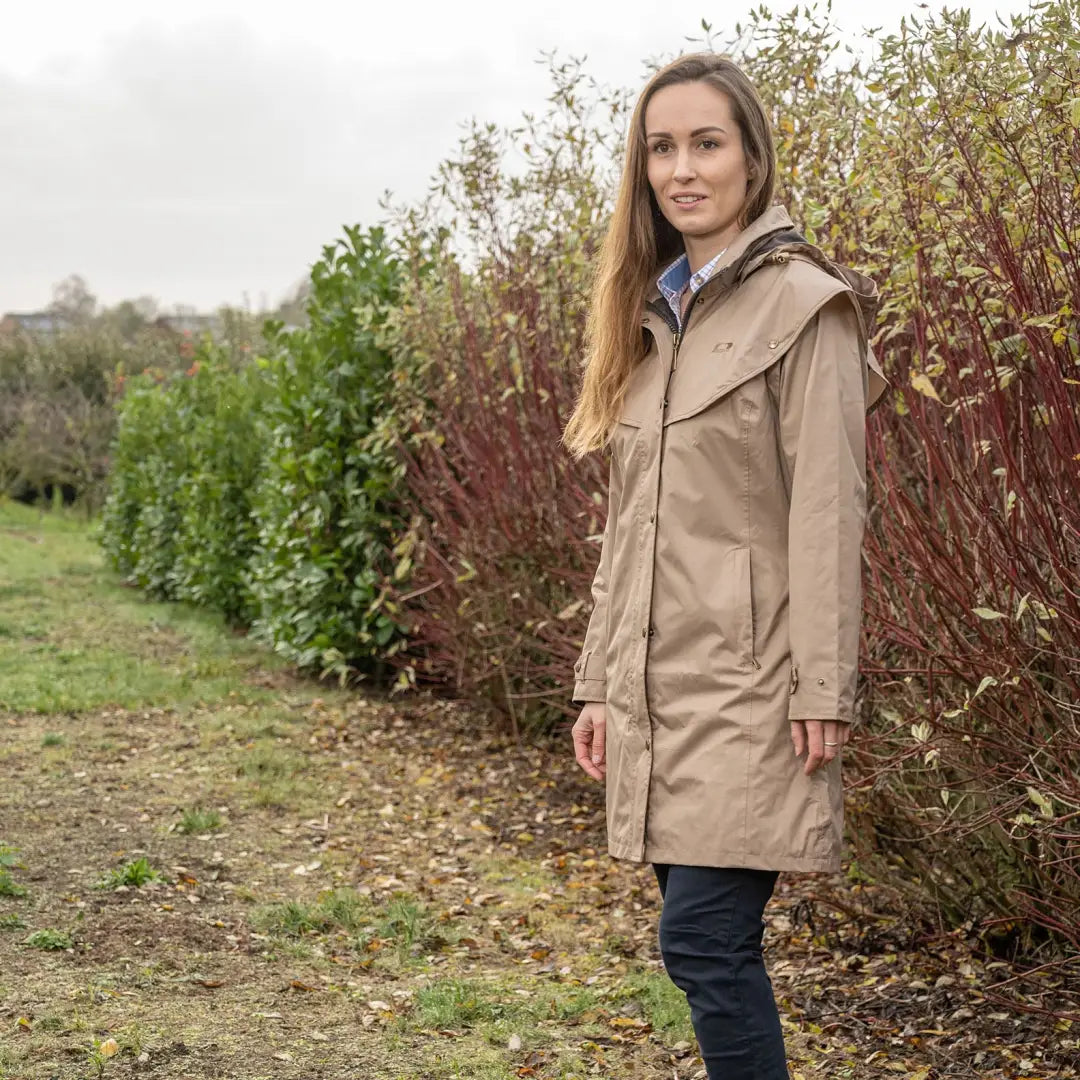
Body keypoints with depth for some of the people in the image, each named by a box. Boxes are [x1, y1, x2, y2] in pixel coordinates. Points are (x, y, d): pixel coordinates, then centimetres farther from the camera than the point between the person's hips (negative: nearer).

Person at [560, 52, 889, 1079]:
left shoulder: (803, 303, -7)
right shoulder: (652, 313, 15)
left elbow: (826, 513, -12)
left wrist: (822, 693, -15)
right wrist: (598, 681, 14)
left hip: (748, 686, -7)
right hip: (657, 686, 7)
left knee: (704, 941, -11)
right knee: (712, 943, 9)